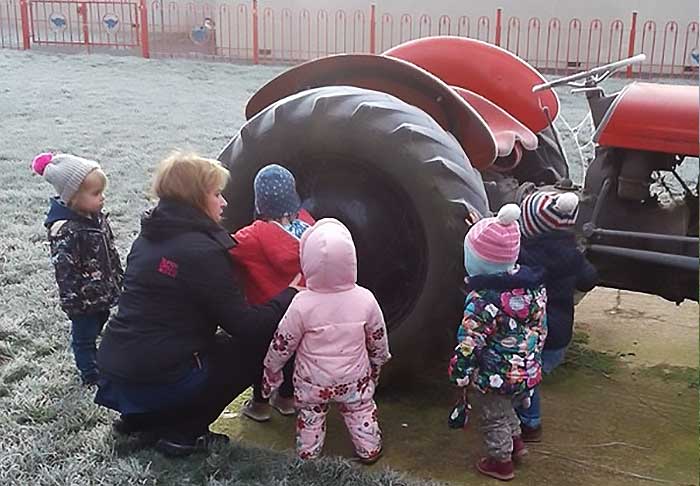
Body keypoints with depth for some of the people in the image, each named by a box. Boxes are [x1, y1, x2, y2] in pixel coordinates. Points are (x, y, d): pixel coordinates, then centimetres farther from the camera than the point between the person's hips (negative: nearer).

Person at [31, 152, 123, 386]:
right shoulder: (65, 231, -28)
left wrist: (118, 280, 17)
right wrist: (73, 303, -22)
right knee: (84, 336, 12)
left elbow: (111, 253, 11)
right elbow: (65, 269, -25)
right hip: (84, 298, -8)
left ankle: (98, 365, 44)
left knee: (98, 329, 25)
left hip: (103, 292, 8)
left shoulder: (97, 218, -1)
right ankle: (91, 375, 29)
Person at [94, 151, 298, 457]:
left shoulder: (148, 239, 9)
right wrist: (292, 293, -5)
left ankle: (139, 419, 19)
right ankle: (180, 434, 4)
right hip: (159, 382, -8)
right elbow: (246, 325, -16)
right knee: (256, 345, 6)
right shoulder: (201, 251, -17)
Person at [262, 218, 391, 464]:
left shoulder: (302, 304, -25)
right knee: (361, 411, 22)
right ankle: (369, 450, 34)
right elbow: (379, 340, -2)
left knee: (309, 416, 20)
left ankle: (307, 457, 33)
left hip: (313, 382, -1)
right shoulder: (365, 299, -18)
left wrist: (271, 369, 6)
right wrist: (378, 361, 18)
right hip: (354, 380, 1)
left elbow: (282, 344, -12)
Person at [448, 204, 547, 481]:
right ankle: (516, 442, 51)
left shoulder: (482, 300, -29)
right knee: (506, 406, 32)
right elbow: (540, 327, 4)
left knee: (495, 417, 18)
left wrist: (460, 376, -10)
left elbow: (468, 345, -24)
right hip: (527, 369, 7)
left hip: (497, 374, -7)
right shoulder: (533, 284, -8)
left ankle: (501, 462, 37)